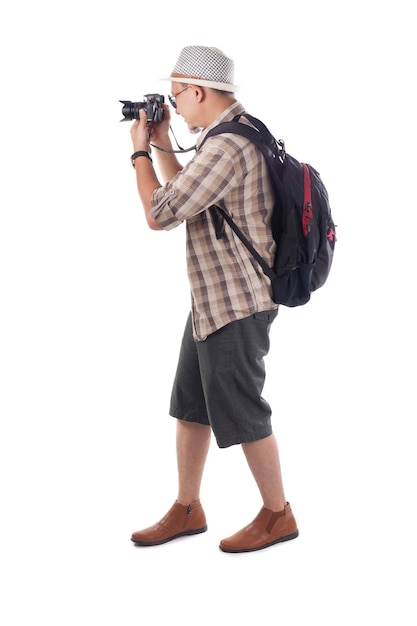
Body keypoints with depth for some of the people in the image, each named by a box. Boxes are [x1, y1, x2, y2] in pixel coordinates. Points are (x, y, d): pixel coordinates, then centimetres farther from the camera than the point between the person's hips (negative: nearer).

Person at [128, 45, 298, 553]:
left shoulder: (226, 146, -23)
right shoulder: (238, 132, 11)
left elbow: (159, 214, -20)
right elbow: (185, 197, 21)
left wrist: (139, 152, -7)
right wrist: (162, 145, 12)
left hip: (235, 306, -10)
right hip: (213, 301, 10)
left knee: (242, 416, 3)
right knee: (190, 407, 16)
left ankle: (277, 515, 20)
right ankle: (186, 510, 29)